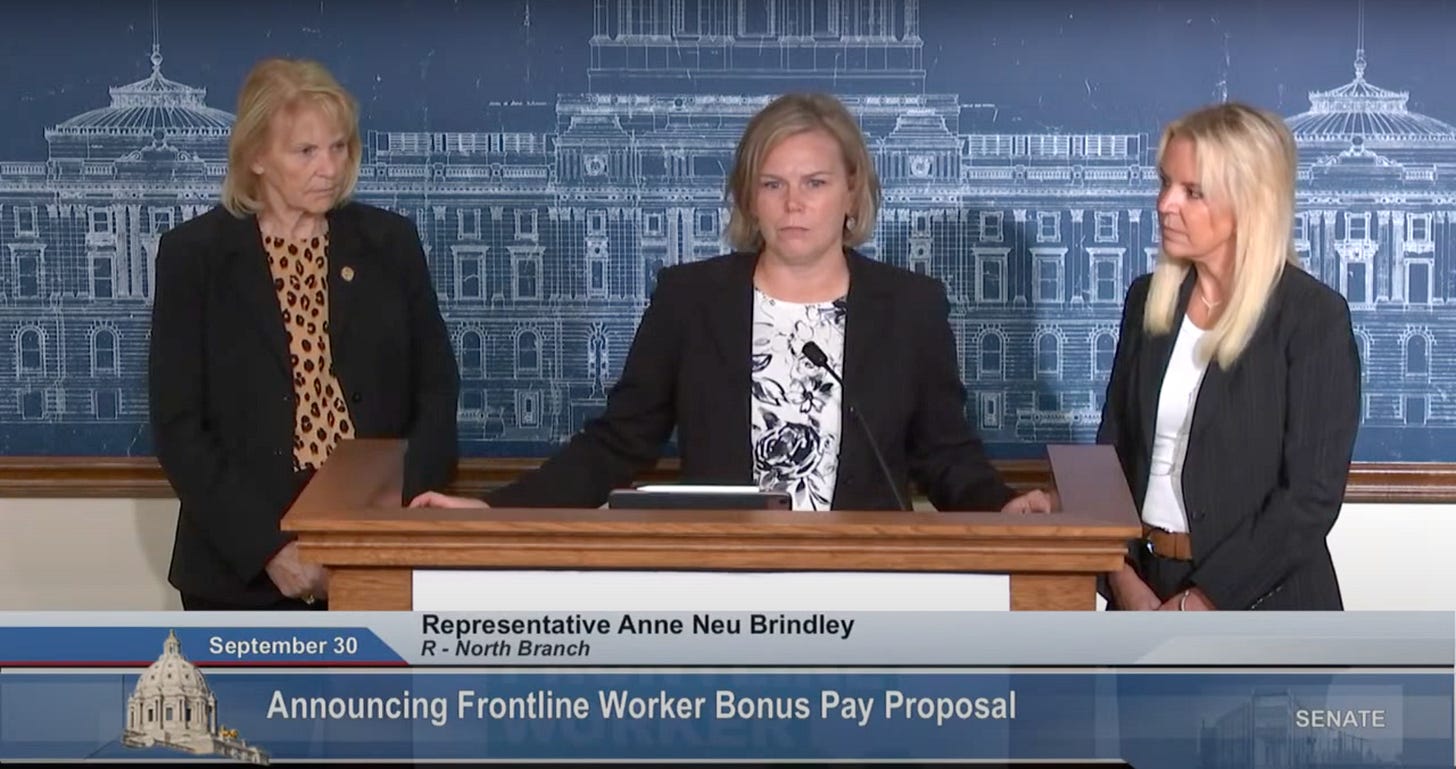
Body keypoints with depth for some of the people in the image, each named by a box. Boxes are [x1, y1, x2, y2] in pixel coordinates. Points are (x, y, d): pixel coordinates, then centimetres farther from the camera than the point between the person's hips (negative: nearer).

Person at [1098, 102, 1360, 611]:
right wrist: (1123, 578, -5)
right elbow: (1112, 450, 9)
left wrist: (1202, 603, -15)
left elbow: (1313, 494, -13)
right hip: (1149, 588, 5)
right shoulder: (1147, 301, 8)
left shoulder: (1315, 319, -9)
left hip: (1260, 599, -5)